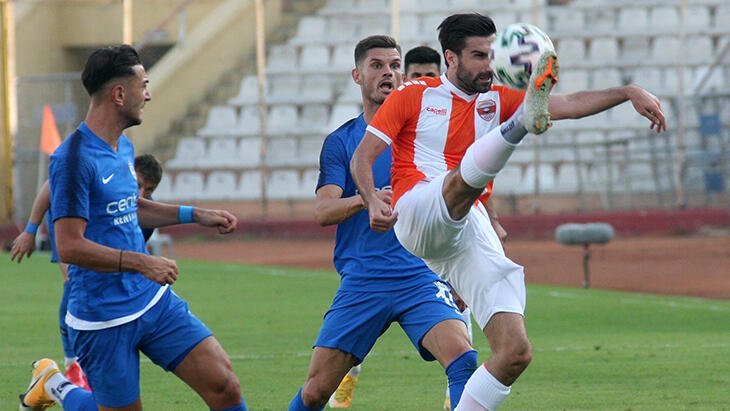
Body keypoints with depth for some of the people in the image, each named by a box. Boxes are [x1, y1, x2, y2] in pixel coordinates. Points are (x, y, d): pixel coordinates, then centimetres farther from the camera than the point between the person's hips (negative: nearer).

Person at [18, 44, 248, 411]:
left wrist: (195, 215, 23)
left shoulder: (124, 148, 11)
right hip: (104, 321, -8)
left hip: (154, 299, 8)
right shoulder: (73, 159, -18)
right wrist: (140, 263, -25)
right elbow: (70, 247, -22)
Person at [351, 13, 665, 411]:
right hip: (416, 215, -5)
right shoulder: (414, 95, 10)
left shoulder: (496, 101, 21)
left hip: (472, 233, 5)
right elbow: (362, 157, 5)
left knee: (515, 352, -8)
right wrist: (373, 202, -15)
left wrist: (629, 92, -5)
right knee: (467, 177, -40)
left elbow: (570, 104, 10)